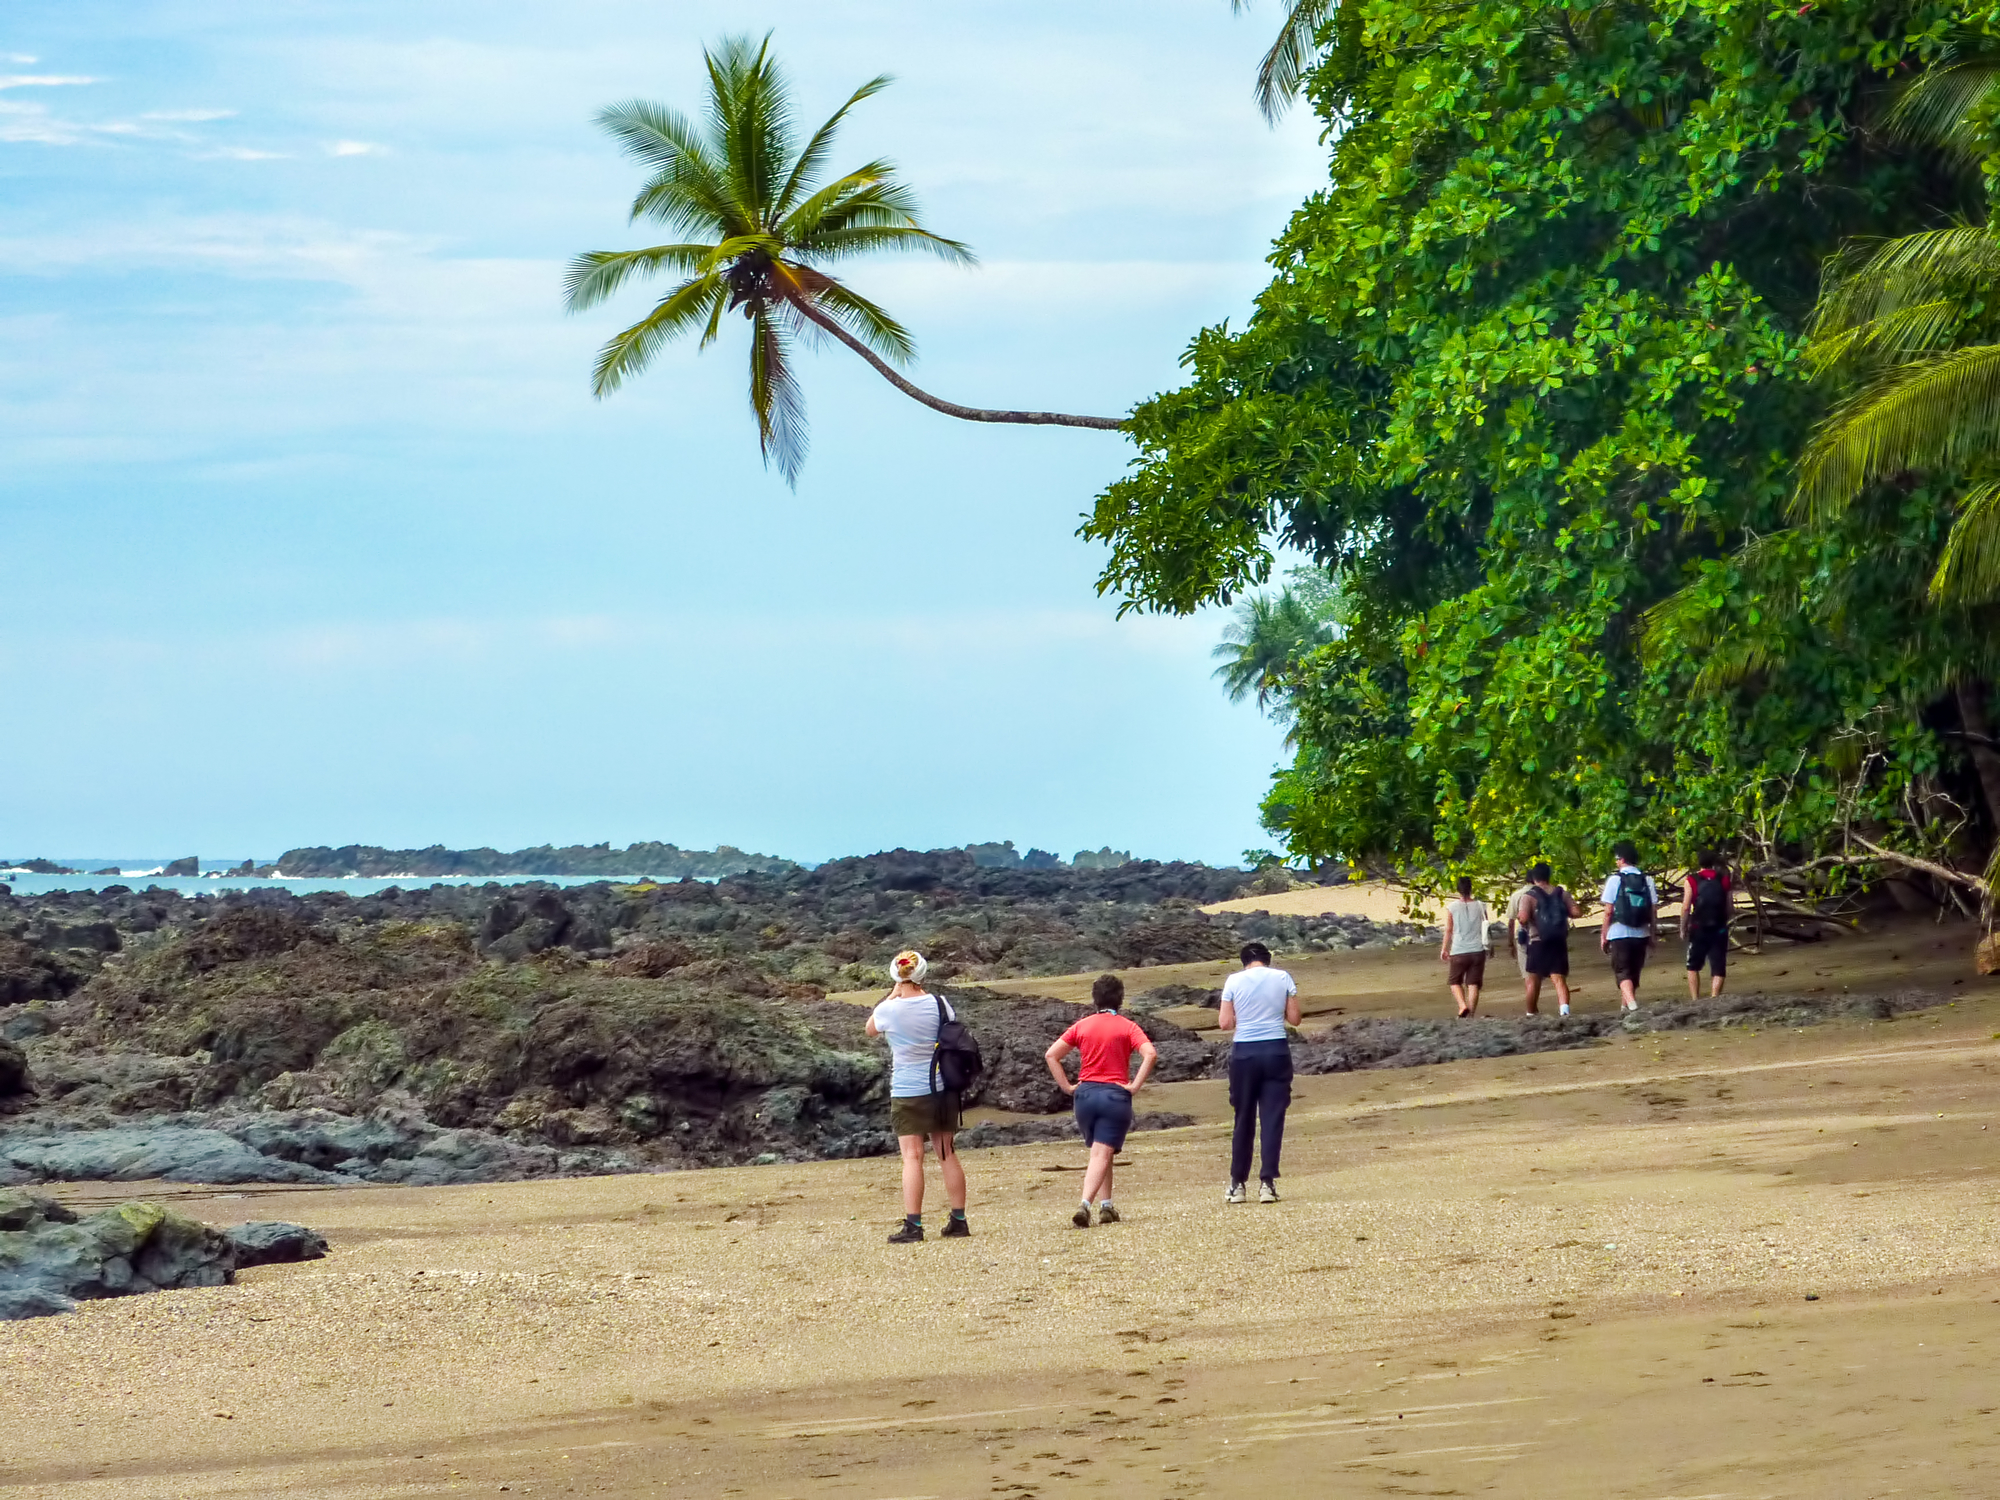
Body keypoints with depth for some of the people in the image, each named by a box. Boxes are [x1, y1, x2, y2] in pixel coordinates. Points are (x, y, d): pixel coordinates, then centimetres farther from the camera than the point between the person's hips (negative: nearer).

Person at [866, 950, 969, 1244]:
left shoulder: (890, 1010, -11)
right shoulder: (940, 1004, -3)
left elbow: (871, 1029, 10)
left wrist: (893, 995, 8)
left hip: (907, 1092, -4)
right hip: (943, 1088, 4)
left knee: (912, 1157, -5)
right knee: (948, 1154, 11)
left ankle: (913, 1226, -10)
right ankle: (958, 1220, 16)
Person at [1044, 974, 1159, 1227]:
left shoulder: (1082, 1026, 9)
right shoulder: (1127, 1027, 0)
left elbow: (1051, 1055, 4)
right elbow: (1150, 1054, -16)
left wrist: (1067, 1086, 5)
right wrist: (1135, 1086, -11)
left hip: (1085, 1094, 3)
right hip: (1116, 1094, -3)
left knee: (1099, 1152, 20)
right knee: (1102, 1155, -7)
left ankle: (1106, 1205, 14)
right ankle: (1085, 1204, -25)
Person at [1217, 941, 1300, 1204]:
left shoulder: (1234, 981, 0)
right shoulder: (1282, 978, 2)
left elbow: (1224, 1023, 0)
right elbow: (1294, 1018, 4)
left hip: (1244, 1053, 0)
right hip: (1276, 1050, 0)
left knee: (1244, 1118, 11)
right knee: (1272, 1118, 3)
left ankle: (1237, 1184, 15)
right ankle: (1267, 1182, -3)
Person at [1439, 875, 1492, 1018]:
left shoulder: (1451, 907, -4)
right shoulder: (1480, 906, 2)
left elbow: (1448, 930, -4)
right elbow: (1487, 925, 11)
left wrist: (1444, 949, 5)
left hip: (1458, 952, -2)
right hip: (1478, 951, 2)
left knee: (1455, 981, 12)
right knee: (1473, 984, 5)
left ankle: (1462, 1005, -9)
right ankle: (1471, 1013, -1)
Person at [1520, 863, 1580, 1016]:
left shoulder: (1531, 895, -6)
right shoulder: (1562, 893, 4)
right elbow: (1576, 913, -2)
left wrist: (1524, 925, 3)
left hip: (1537, 942, -2)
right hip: (1559, 942, 2)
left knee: (1533, 979, 13)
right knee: (1559, 978, -3)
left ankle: (1531, 1013, 23)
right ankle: (1564, 1007, -27)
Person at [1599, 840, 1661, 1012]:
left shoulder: (1614, 880, -8)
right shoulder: (1647, 880, 3)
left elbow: (1608, 912, -8)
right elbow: (1653, 910, 3)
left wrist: (1603, 935, 1)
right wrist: (1653, 934, 11)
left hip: (1619, 933, -4)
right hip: (1641, 934, 4)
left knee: (1623, 972, -4)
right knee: (1634, 972, 18)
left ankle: (1632, 1004, -25)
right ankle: (1624, 1006, 28)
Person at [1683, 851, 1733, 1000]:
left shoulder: (1692, 880, -4)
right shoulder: (1724, 880, 2)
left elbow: (1686, 907, -9)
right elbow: (1730, 909, 2)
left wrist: (1683, 928, 2)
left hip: (1699, 930, -1)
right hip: (1719, 930, 1)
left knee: (1693, 967, 14)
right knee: (1718, 969, 4)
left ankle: (1695, 999, 4)